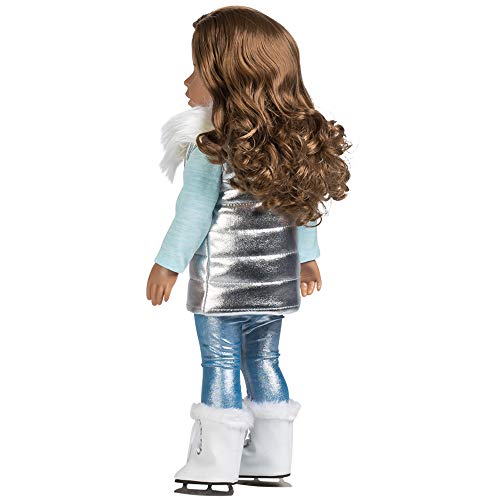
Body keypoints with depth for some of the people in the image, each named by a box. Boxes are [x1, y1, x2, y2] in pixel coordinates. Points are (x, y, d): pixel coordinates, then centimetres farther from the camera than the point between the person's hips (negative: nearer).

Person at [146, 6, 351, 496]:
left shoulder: (210, 142, -15)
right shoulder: (296, 138, 6)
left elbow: (196, 207, -14)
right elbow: (303, 202, 13)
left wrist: (169, 262, -7)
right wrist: (307, 256, 22)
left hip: (223, 276, -7)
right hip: (277, 275, 7)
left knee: (220, 364, 1)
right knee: (264, 360, 15)